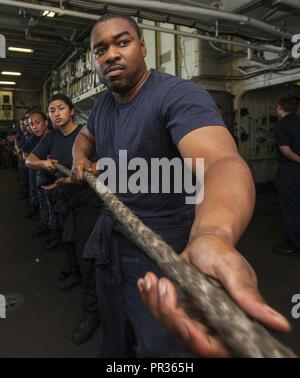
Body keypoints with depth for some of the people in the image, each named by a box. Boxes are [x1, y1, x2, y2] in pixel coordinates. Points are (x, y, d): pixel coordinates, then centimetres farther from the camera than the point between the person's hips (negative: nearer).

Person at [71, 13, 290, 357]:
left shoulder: (178, 94, -23)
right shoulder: (103, 104, 5)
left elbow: (223, 161, -42)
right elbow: (84, 136, 27)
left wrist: (213, 236, -64)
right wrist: (80, 157, 2)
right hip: (110, 242, 8)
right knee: (114, 344, 28)